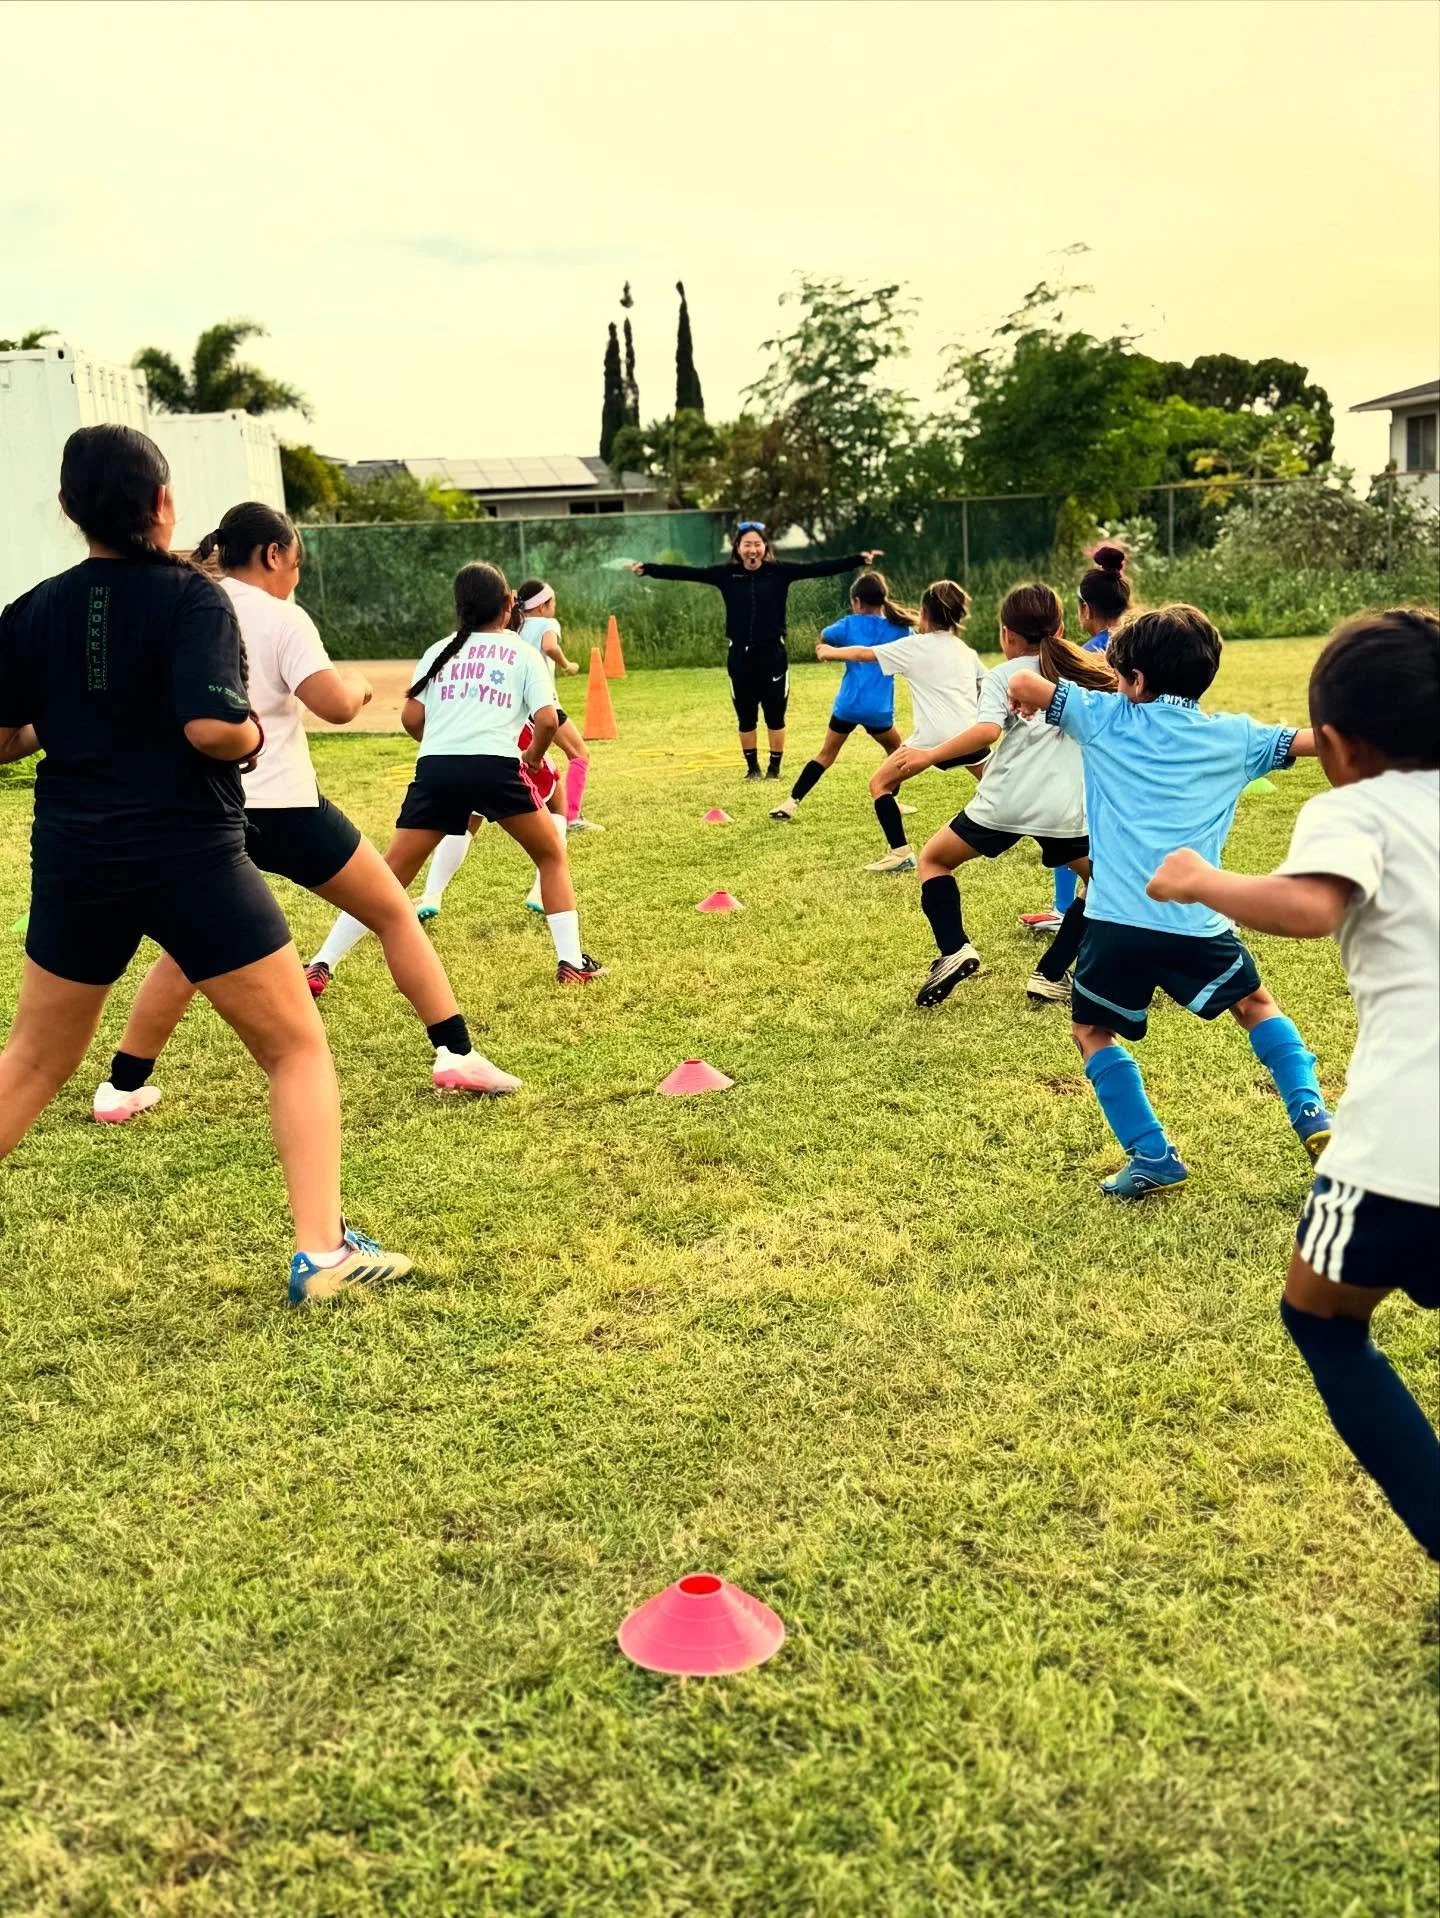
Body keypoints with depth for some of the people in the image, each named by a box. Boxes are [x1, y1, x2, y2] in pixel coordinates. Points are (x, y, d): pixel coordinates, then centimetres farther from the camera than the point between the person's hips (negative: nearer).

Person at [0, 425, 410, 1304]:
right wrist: (257, 734, -2)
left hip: (75, 862, 5)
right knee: (298, 1047, 8)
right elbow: (212, 727, -23)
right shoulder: (191, 596, -11)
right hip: (191, 859, -5)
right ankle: (324, 1254, 2)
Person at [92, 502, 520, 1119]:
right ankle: (456, 1055, 5)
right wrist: (357, 684, 4)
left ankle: (122, 1088, 20)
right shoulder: (281, 619, -8)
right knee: (395, 914, 10)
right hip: (281, 808, -5)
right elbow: (337, 706, -17)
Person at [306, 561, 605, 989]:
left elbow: (411, 718, 12)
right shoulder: (523, 653, 13)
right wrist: (534, 757, 19)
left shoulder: (440, 650, 20)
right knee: (552, 857, 20)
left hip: (436, 769, 2)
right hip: (497, 767, -2)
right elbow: (547, 719, 0)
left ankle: (320, 966, 4)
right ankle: (571, 963, 11)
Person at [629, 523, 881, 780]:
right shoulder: (726, 574, 0)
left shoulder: (780, 571, -3)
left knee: (775, 716, 5)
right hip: (740, 656, 1)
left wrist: (859, 559, -12)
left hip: (773, 654, -1)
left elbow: (819, 567, -6)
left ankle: (775, 767, 19)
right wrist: (648, 569, -7)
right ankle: (752, 767, 25)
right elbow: (687, 573, -2)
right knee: (746, 717, 10)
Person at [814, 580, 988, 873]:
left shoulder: (914, 646, 4)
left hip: (934, 737, -5)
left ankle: (900, 854, -4)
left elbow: (863, 654, 11)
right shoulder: (966, 651, 17)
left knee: (880, 784, 7)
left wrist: (830, 652, 27)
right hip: (970, 733, 5)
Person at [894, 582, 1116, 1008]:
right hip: (1066, 809, 2)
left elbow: (988, 730, -13)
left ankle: (955, 951, 2)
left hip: (1004, 803, -2)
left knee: (934, 860, 21)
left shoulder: (1003, 676, 5)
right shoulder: (1084, 673, 17)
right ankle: (1051, 975, 15)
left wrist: (929, 755, -9)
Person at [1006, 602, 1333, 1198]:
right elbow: (1310, 741, 16)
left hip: (1117, 921, -2)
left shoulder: (1106, 719, 4)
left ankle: (1152, 1156, 12)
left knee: (1092, 1032, 20)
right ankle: (1311, 1116, 15)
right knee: (1256, 1004, 29)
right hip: (1198, 922, 2)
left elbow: (1023, 684, 4)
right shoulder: (1234, 736, 10)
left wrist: (1026, 704, 26)